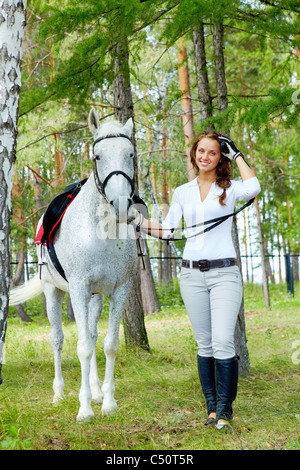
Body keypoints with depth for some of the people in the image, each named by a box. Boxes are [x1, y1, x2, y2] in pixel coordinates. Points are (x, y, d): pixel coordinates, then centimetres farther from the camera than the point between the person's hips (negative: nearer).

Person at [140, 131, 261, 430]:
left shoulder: (229, 189, 3)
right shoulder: (182, 192, 12)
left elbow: (253, 188, -20)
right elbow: (166, 231, 12)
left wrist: (236, 154, -7)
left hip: (224, 273, -3)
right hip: (192, 274, 3)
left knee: (223, 343, -11)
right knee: (204, 345, 7)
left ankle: (224, 409, 1)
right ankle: (212, 406, 16)